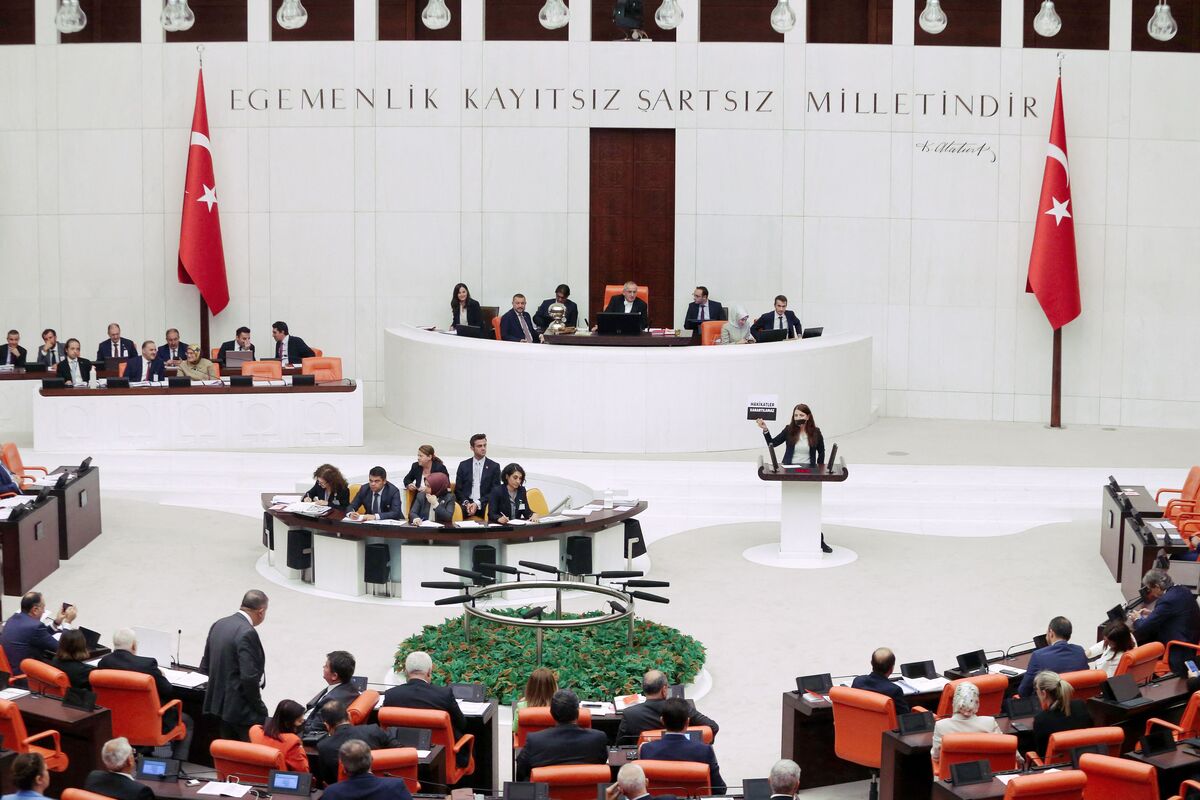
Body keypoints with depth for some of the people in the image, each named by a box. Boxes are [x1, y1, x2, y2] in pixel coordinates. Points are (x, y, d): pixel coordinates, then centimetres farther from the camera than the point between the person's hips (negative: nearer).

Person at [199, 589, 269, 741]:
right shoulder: (247, 633, -20)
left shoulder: (218, 625, 7)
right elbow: (249, 677, -24)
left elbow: (205, 667, 14)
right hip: (243, 709, -9)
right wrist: (258, 705, -11)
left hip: (220, 704, 9)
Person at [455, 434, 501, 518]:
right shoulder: (463, 465, 13)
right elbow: (458, 489, 11)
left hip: (484, 505, 0)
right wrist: (466, 503, -9)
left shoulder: (494, 466, 8)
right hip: (466, 504, 0)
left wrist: (478, 504, -11)